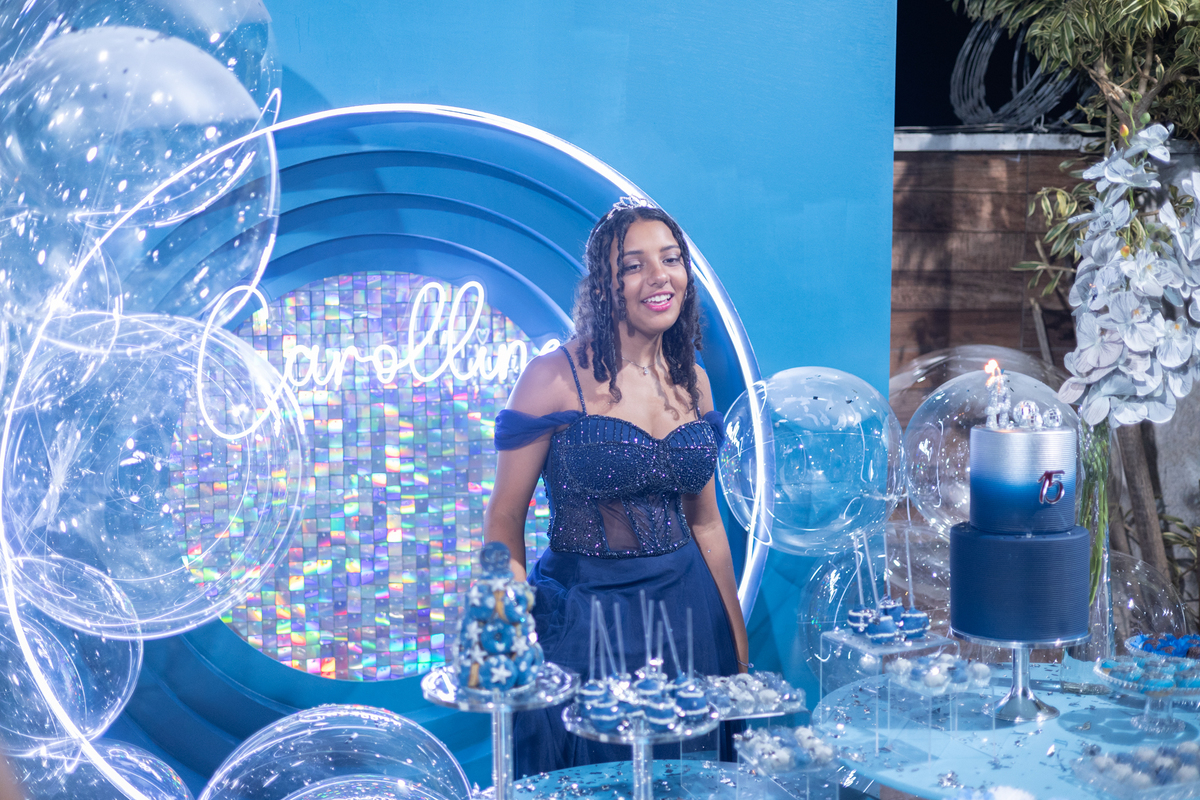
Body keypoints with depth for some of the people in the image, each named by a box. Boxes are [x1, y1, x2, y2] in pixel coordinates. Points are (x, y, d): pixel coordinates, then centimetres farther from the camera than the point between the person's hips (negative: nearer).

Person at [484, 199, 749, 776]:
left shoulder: (692, 381, 6)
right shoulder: (555, 377, -10)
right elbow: (503, 524, -7)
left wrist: (737, 638, 15)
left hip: (687, 611, 5)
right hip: (584, 616, -5)